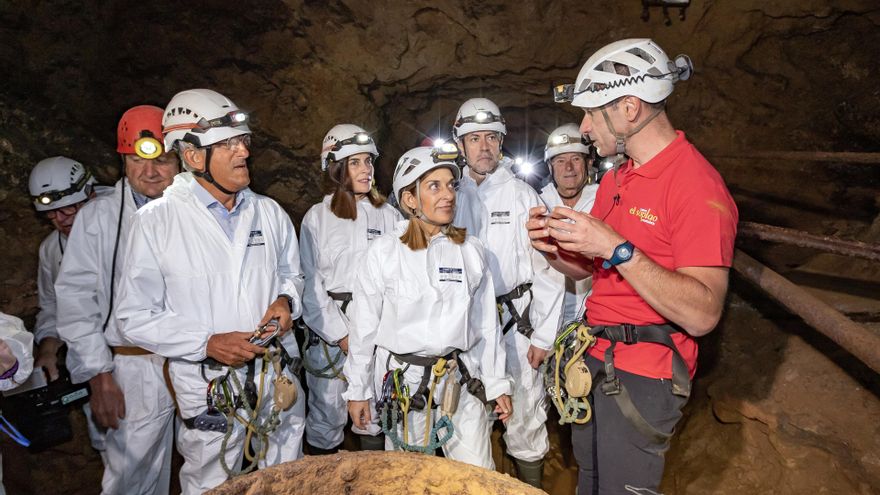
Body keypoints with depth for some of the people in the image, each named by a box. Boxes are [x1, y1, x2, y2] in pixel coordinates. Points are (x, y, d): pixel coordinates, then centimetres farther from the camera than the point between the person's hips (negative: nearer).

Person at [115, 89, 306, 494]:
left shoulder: (269, 212, 3)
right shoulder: (156, 221, -10)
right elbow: (135, 317, -9)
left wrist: (286, 300, -7)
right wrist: (208, 343, -20)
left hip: (279, 381, 4)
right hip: (208, 391, -4)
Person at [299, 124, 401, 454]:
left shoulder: (388, 215, 5)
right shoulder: (317, 217, 1)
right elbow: (310, 283, -3)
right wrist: (341, 334, -8)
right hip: (330, 327, -1)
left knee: (375, 413, 10)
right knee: (327, 412, 4)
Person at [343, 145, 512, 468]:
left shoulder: (471, 250, 2)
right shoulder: (383, 252, -6)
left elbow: (486, 323, 7)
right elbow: (364, 328, 0)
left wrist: (497, 383, 9)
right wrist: (358, 391, 3)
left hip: (462, 379, 2)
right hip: (403, 381, -1)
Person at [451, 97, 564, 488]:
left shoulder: (522, 195, -2)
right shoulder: (452, 196, 5)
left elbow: (548, 269, -5)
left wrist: (543, 336, -7)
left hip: (516, 322, -2)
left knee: (524, 420, 5)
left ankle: (531, 483, 26)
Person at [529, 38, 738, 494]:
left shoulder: (696, 183, -19)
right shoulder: (615, 179, 9)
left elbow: (702, 314, -25)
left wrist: (616, 248, -29)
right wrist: (553, 248, -6)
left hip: (641, 377, -8)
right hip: (594, 361, 8)